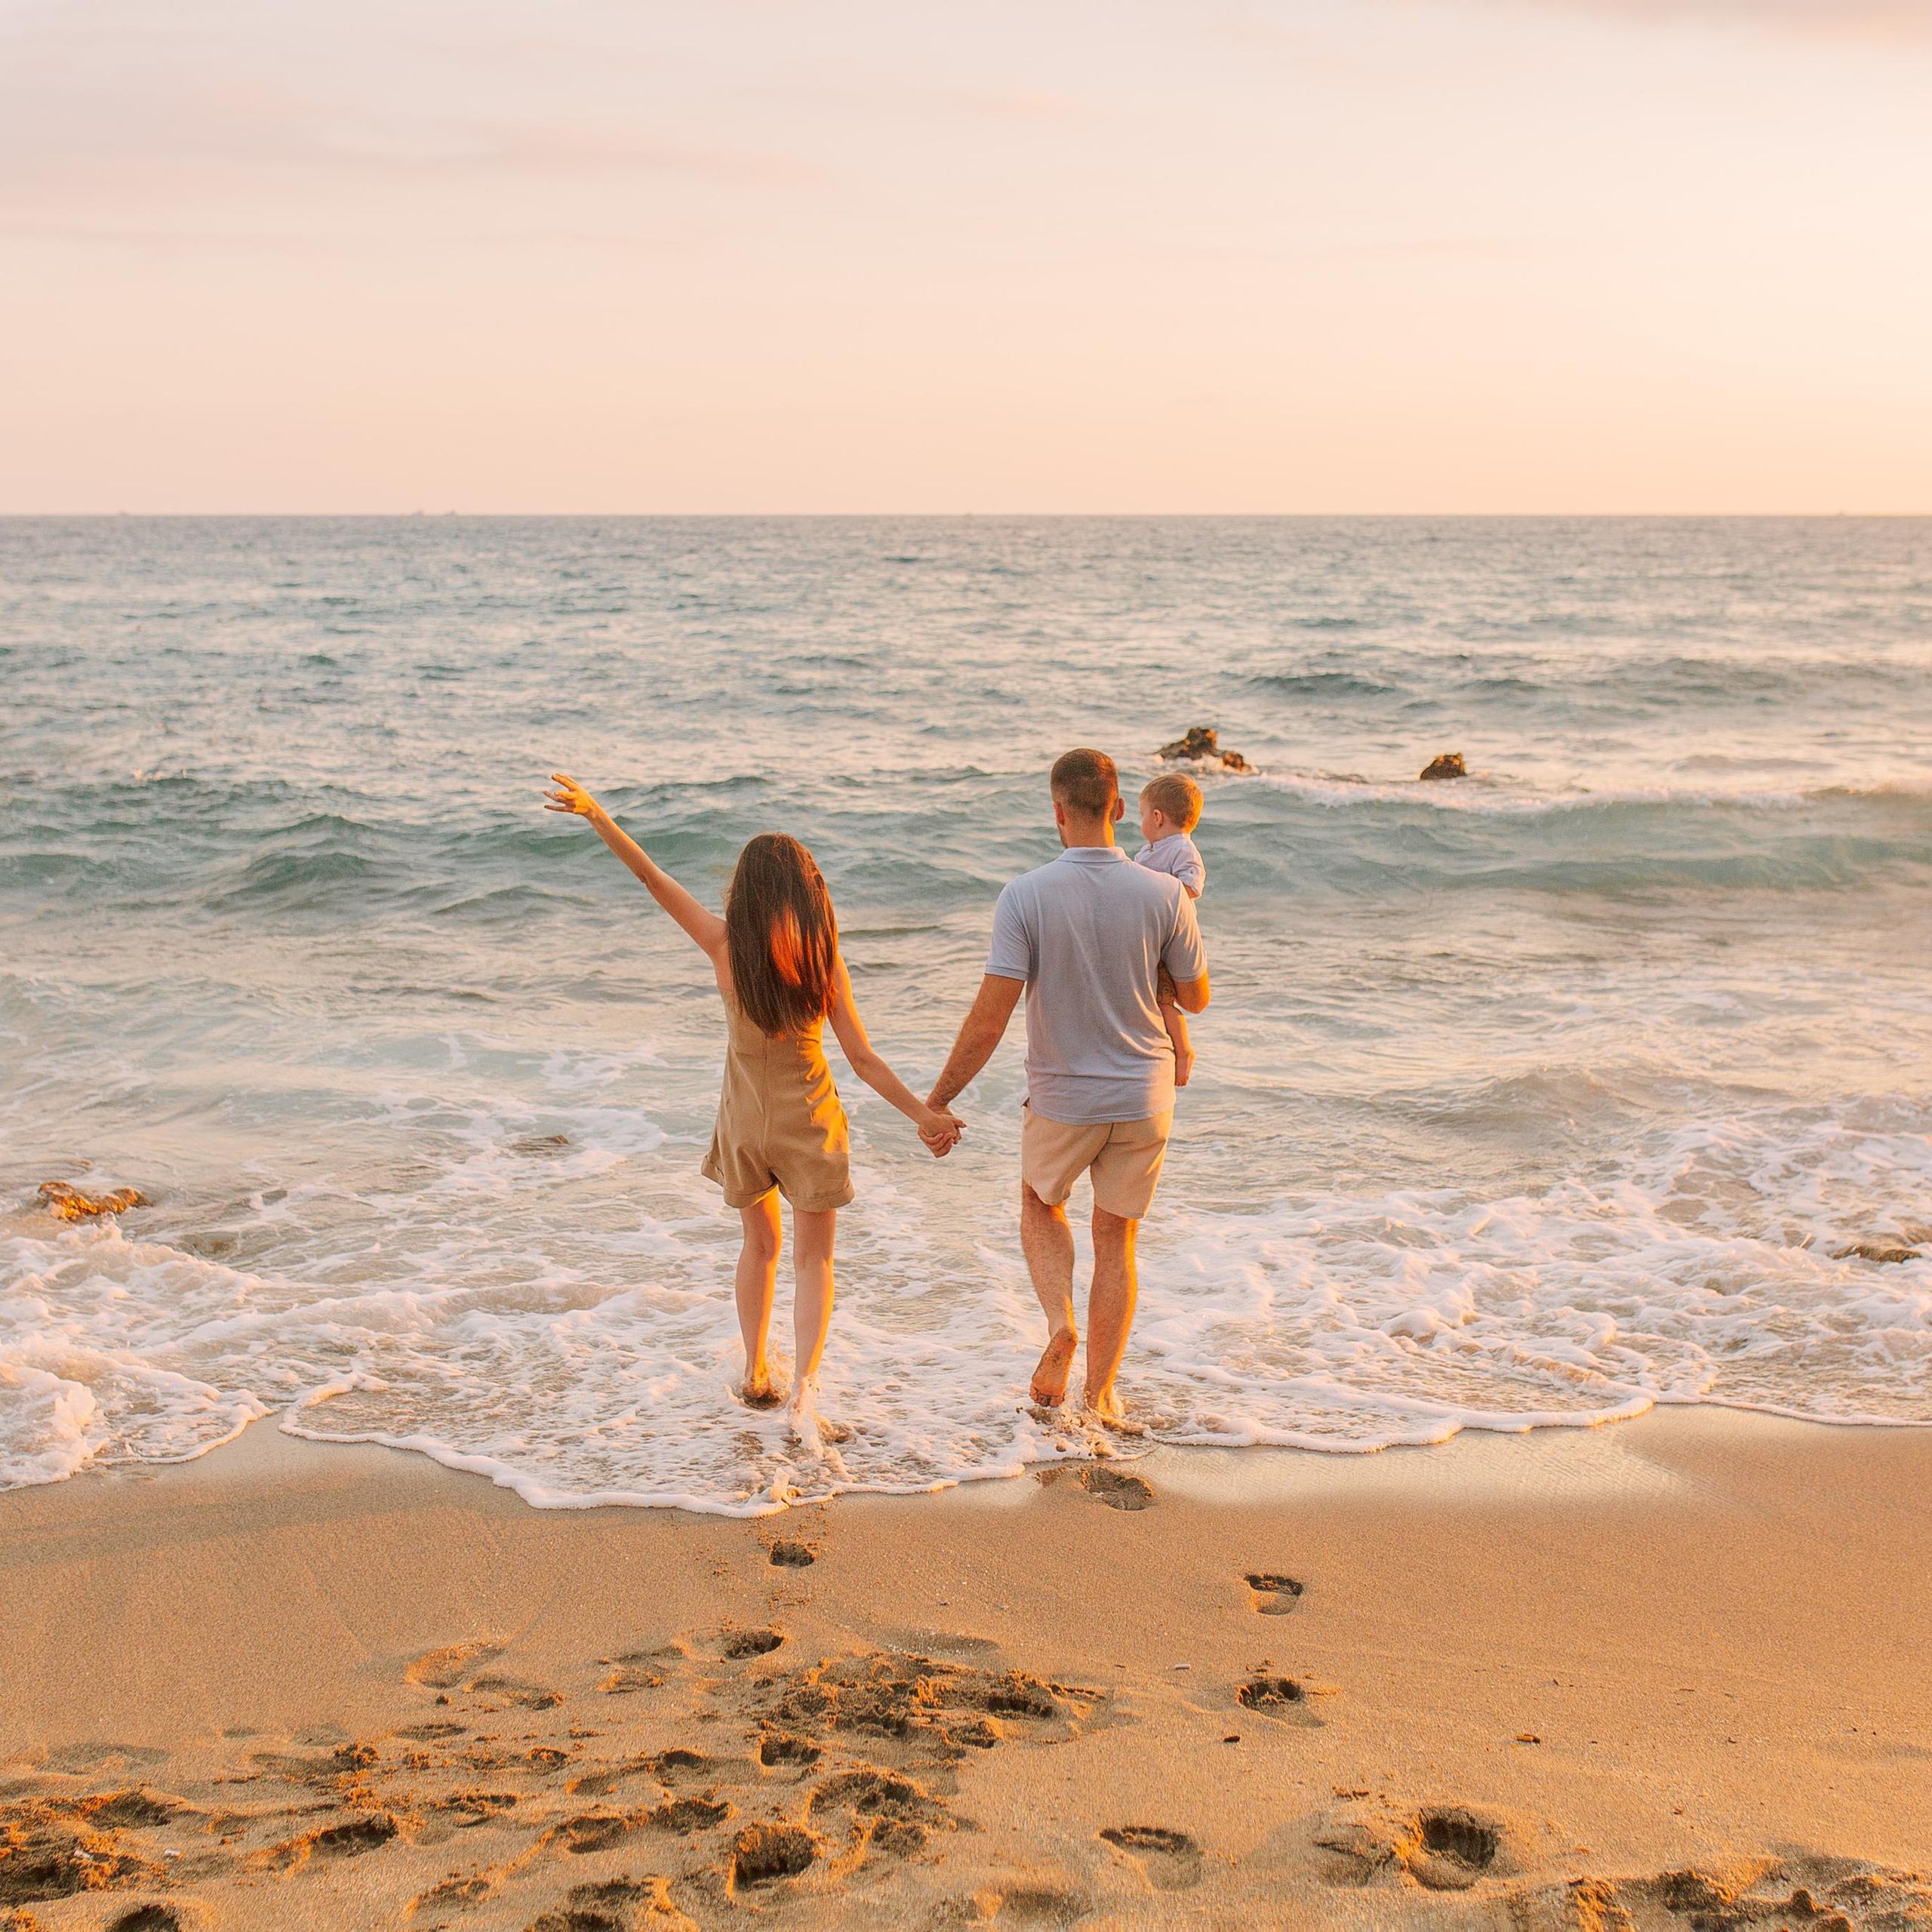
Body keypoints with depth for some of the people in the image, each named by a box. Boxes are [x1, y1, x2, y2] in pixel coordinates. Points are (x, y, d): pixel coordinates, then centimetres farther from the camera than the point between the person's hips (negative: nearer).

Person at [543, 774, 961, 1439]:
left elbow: (653, 878, -10)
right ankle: (804, 1389, -7)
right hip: (808, 1121, -2)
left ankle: (756, 1373, 34)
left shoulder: (725, 947, -13)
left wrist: (595, 814, -3)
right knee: (813, 1261, 8)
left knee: (760, 1245, 24)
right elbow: (865, 1062, -12)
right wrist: (924, 1114, -4)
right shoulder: (823, 962, -14)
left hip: (744, 1121, 2)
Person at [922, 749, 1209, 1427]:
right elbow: (1196, 997, 1)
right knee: (1116, 1243, 17)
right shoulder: (1164, 895, -12)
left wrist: (938, 1100, -8)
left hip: (1062, 1099, -1)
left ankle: (1060, 1323, 2)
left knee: (1041, 1206, 26)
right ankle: (1100, 1394, 20)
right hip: (1143, 1098, 1)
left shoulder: (1025, 897, -17)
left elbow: (990, 1018, -19)